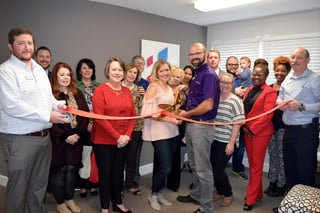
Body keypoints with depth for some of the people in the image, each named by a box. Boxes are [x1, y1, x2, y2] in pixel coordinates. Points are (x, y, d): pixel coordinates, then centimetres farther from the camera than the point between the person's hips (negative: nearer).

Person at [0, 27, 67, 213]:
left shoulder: (39, 69, 15)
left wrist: (57, 105, 0)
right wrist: (47, 116, -19)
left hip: (44, 137, 7)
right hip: (19, 140, -7)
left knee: (39, 185, 19)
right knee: (18, 189, 6)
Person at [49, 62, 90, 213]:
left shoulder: (77, 94, 9)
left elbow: (86, 114, 5)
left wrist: (78, 133, -7)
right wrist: (65, 137, -14)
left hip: (76, 138, 4)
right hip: (58, 140, -4)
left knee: (72, 168, 11)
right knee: (59, 170, 4)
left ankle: (70, 199, 29)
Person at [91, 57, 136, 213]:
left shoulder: (126, 91, 8)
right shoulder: (100, 90, -8)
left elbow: (133, 115, 8)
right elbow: (99, 117, -15)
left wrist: (127, 135, -5)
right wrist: (117, 136, -15)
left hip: (123, 141, 5)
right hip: (103, 141, -4)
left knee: (118, 172, 16)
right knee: (105, 173, 8)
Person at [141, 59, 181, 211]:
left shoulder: (169, 88, 15)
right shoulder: (153, 87, -8)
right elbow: (149, 112, -17)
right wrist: (170, 119, -19)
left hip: (171, 132, 7)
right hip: (159, 132, -7)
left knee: (162, 166, 14)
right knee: (165, 167, -7)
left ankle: (159, 193, 31)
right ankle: (153, 195, 16)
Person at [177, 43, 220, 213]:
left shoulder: (209, 75, -16)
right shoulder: (197, 74, 14)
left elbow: (208, 105, -23)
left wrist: (186, 114, -12)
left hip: (202, 126, -10)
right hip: (191, 125, 10)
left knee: (203, 169, 1)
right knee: (194, 165, 21)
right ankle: (196, 196, 39)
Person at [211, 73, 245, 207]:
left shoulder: (235, 101, -7)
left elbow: (237, 123, -10)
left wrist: (231, 143, -14)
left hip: (226, 142, -5)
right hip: (213, 140, 5)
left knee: (218, 169, -3)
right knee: (213, 167, 9)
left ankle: (228, 194, 21)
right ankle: (220, 192, 32)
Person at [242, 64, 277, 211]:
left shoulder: (270, 92, -8)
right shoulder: (248, 91, 13)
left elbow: (267, 114, -15)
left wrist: (252, 129, -15)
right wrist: (243, 126, -1)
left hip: (260, 133, -6)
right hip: (247, 132, 7)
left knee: (256, 166, 2)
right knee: (252, 164, 14)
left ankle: (251, 199, 12)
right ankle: (258, 193, 29)